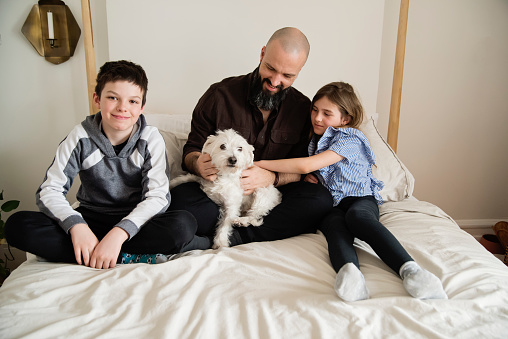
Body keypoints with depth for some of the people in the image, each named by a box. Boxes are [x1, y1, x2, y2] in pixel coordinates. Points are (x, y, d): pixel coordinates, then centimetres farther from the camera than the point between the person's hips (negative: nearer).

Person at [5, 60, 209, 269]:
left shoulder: (151, 139, -8)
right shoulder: (81, 137, -5)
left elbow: (158, 196, -17)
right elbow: (49, 190, -7)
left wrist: (119, 233, -32)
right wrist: (76, 225, -27)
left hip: (135, 221, -2)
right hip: (90, 219, 2)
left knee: (184, 224, -31)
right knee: (17, 225, -21)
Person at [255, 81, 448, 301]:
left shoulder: (349, 139, -7)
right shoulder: (315, 139, 18)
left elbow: (306, 165, -19)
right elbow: (308, 171, 33)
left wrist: (260, 164, -15)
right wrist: (306, 177, 6)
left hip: (361, 199, -3)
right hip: (329, 206, 3)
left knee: (356, 216, -40)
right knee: (335, 226, -34)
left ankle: (409, 269, -55)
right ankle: (349, 271, -66)